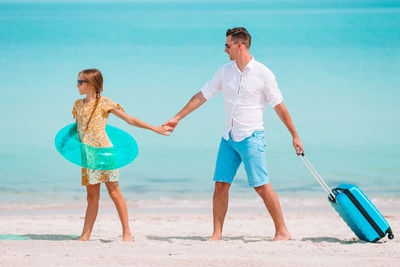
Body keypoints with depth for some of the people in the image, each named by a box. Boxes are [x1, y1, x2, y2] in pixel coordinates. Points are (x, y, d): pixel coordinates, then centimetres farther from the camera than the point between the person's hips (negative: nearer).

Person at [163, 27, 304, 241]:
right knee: (220, 185, 1)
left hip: (251, 137, -5)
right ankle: (217, 233, 7)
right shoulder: (225, 71, 9)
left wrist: (294, 136, 1)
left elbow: (279, 106, -1)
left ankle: (282, 231, -1)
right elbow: (202, 95, 15)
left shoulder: (263, 74, -5)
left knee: (261, 186, -9)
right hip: (229, 137, 5)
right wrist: (178, 118, 15)